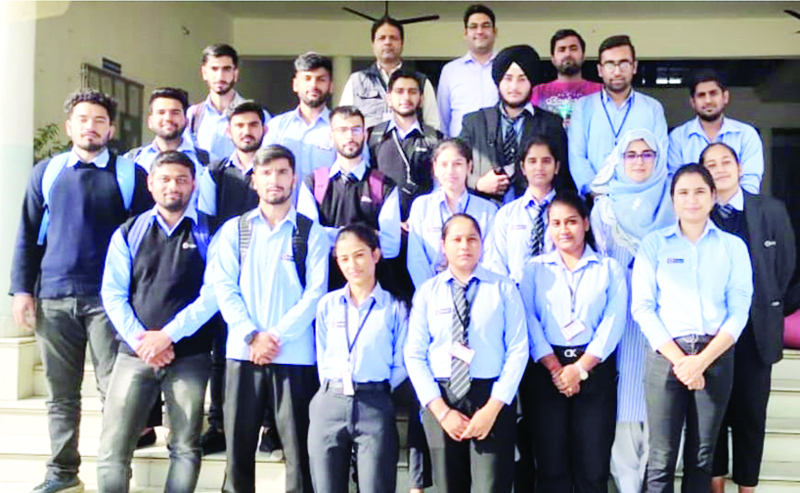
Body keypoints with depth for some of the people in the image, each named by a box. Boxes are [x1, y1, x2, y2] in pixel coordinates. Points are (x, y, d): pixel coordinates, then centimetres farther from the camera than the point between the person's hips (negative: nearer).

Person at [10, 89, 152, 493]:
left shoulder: (130, 174, 4)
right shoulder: (46, 172, 12)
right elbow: (28, 235, 12)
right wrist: (22, 289, 3)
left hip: (109, 298, -3)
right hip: (53, 298, 3)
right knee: (61, 393, 9)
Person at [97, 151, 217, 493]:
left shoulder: (208, 234, 5)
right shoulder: (128, 233, 12)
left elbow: (212, 293, -6)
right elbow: (113, 294, 4)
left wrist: (169, 335, -14)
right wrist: (139, 338, -9)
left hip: (190, 356, -1)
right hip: (135, 353, 1)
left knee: (185, 449, 5)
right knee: (112, 448, -3)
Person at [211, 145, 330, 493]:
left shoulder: (311, 232, 5)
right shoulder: (234, 229, 10)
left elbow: (315, 292, -3)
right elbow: (224, 287, 2)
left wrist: (276, 335, -11)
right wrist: (252, 336, -10)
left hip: (295, 354, -1)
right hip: (243, 351, 2)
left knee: (298, 447, 1)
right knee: (238, 444, 6)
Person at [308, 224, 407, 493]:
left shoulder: (395, 308, 2)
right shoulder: (327, 304, 11)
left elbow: (401, 364, 2)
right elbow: (322, 356, 12)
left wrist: (377, 390, -5)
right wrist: (332, 390, 2)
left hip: (375, 407, -3)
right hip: (329, 404, 3)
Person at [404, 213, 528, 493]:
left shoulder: (503, 288, 3)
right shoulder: (427, 292, 6)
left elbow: (518, 351, -3)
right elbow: (414, 356, 2)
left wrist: (493, 408, -13)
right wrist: (441, 410, -9)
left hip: (492, 397, -1)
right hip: (440, 399, 2)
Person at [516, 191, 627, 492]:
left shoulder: (609, 269, 10)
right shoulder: (533, 269, 11)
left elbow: (613, 323, -2)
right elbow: (529, 323, -1)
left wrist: (580, 368, -12)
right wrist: (556, 369, -12)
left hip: (595, 371, 0)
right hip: (545, 371, 0)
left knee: (592, 466, 0)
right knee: (551, 465, 2)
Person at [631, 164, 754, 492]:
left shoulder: (733, 247, 8)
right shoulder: (654, 244, 5)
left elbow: (739, 311, 0)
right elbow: (642, 308, -2)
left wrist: (701, 361, -11)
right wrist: (679, 359, -12)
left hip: (715, 356, 2)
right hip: (666, 356, -1)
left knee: (702, 457, 9)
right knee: (662, 458, -2)